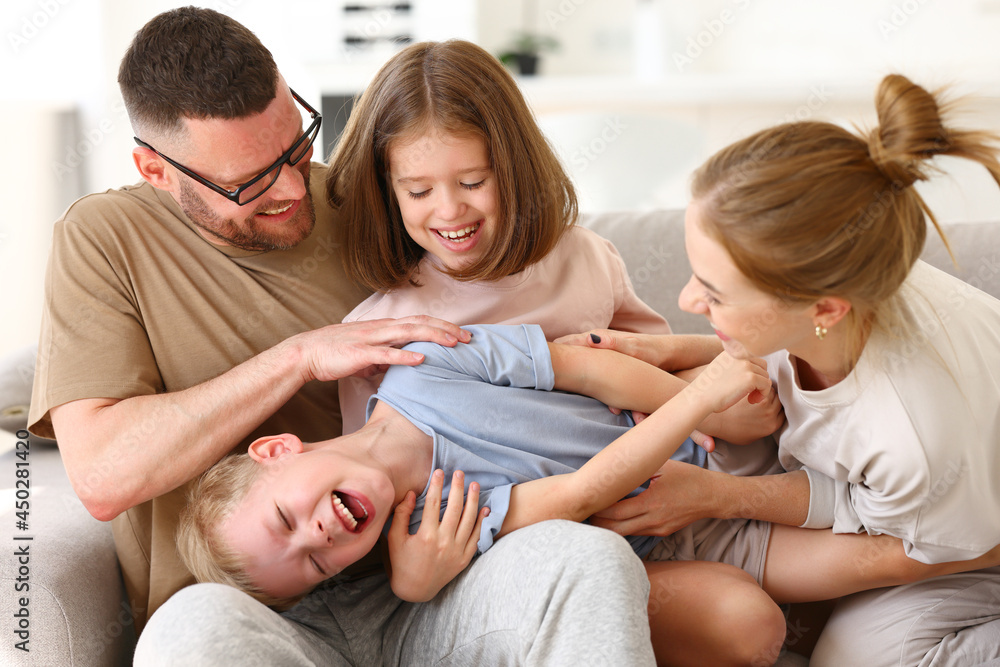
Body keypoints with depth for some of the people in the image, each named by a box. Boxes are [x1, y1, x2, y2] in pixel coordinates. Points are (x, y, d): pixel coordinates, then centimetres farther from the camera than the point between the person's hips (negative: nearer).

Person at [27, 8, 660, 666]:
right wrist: (301, 356, -15)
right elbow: (102, 475, -13)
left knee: (588, 558, -28)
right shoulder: (104, 238, 0)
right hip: (249, 610, -2)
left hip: (411, 595, 3)